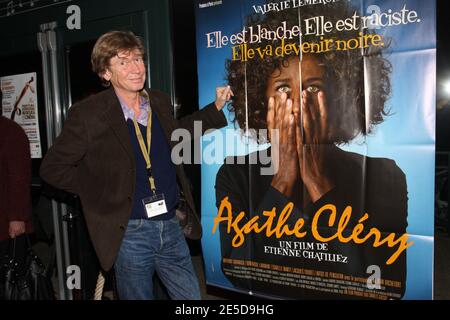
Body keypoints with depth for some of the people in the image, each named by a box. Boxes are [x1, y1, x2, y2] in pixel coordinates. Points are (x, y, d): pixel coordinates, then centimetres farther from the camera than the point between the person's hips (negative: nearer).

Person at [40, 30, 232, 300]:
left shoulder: (160, 101, 4)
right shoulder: (88, 114, -11)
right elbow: (53, 168, -3)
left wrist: (216, 107, 18)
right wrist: (103, 191, -7)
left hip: (171, 226, 5)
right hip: (129, 233, -4)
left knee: (192, 297, 15)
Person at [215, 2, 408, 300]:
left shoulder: (384, 175, -6)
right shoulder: (235, 174, -5)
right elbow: (236, 273, -12)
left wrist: (318, 181, -19)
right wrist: (283, 179, -19)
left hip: (346, 302, 1)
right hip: (259, 306, 0)